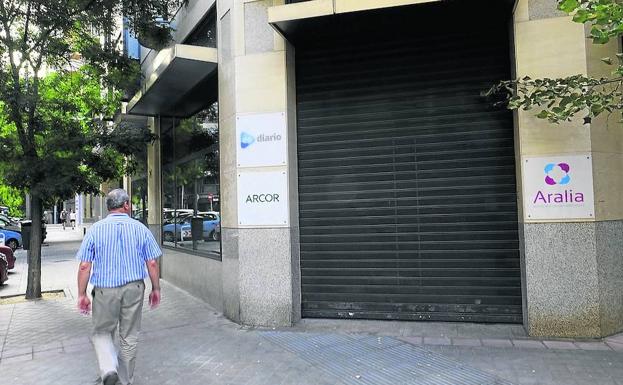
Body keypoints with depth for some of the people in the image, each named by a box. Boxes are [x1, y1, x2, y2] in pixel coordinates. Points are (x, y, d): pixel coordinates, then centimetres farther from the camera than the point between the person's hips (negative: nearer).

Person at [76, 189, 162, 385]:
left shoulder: (95, 229, -4)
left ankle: (109, 369, -7)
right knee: (129, 337, 15)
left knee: (102, 333, 17)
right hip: (134, 288, 1)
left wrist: (82, 294, 4)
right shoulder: (140, 228, -3)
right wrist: (156, 289, 8)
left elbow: (84, 266, -6)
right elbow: (152, 263, -3)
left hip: (105, 290, -1)